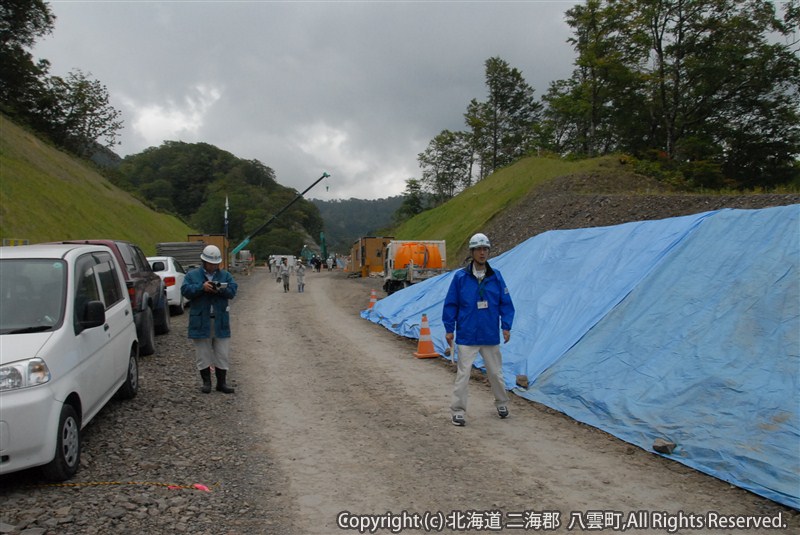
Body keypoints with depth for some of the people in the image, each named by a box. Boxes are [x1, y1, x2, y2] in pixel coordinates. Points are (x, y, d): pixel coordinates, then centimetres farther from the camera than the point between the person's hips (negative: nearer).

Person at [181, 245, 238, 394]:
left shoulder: (225, 275, 11)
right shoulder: (192, 275, 6)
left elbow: (232, 290, -2)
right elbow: (185, 291, -7)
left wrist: (221, 290, -21)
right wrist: (201, 287, -21)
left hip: (221, 321, 2)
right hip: (201, 322, -1)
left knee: (222, 354, 4)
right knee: (203, 354, 4)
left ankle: (222, 382, 12)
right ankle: (206, 382, 15)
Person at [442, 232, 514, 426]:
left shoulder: (496, 276, 0)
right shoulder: (460, 277, -6)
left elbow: (506, 303, 5)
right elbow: (450, 304, -2)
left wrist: (506, 326, -2)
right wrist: (449, 329, -3)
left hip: (490, 336, 2)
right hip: (466, 336, -2)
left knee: (496, 373, 16)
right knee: (463, 374, 0)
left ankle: (501, 403, 37)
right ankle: (458, 411, 9)